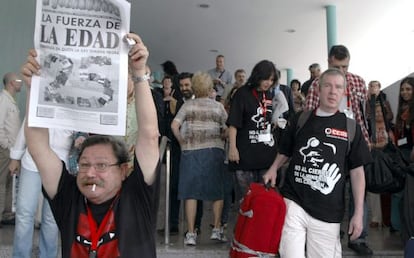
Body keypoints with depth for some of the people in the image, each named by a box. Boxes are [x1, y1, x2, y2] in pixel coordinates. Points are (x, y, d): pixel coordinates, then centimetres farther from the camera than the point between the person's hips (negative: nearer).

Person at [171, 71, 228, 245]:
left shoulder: (188, 105, 6)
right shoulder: (218, 106, 8)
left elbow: (174, 126, -5)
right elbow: (227, 130, 0)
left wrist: (182, 143, 7)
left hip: (191, 151, 0)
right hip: (214, 150, 0)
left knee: (191, 192, 3)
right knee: (217, 191, 11)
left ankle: (191, 234, 6)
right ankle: (216, 229, 12)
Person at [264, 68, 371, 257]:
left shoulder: (350, 126, 3)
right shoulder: (301, 120, 6)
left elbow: (357, 172, 4)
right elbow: (285, 152, 18)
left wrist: (358, 213, 0)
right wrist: (273, 168, -2)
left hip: (328, 212, 0)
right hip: (294, 202, 0)